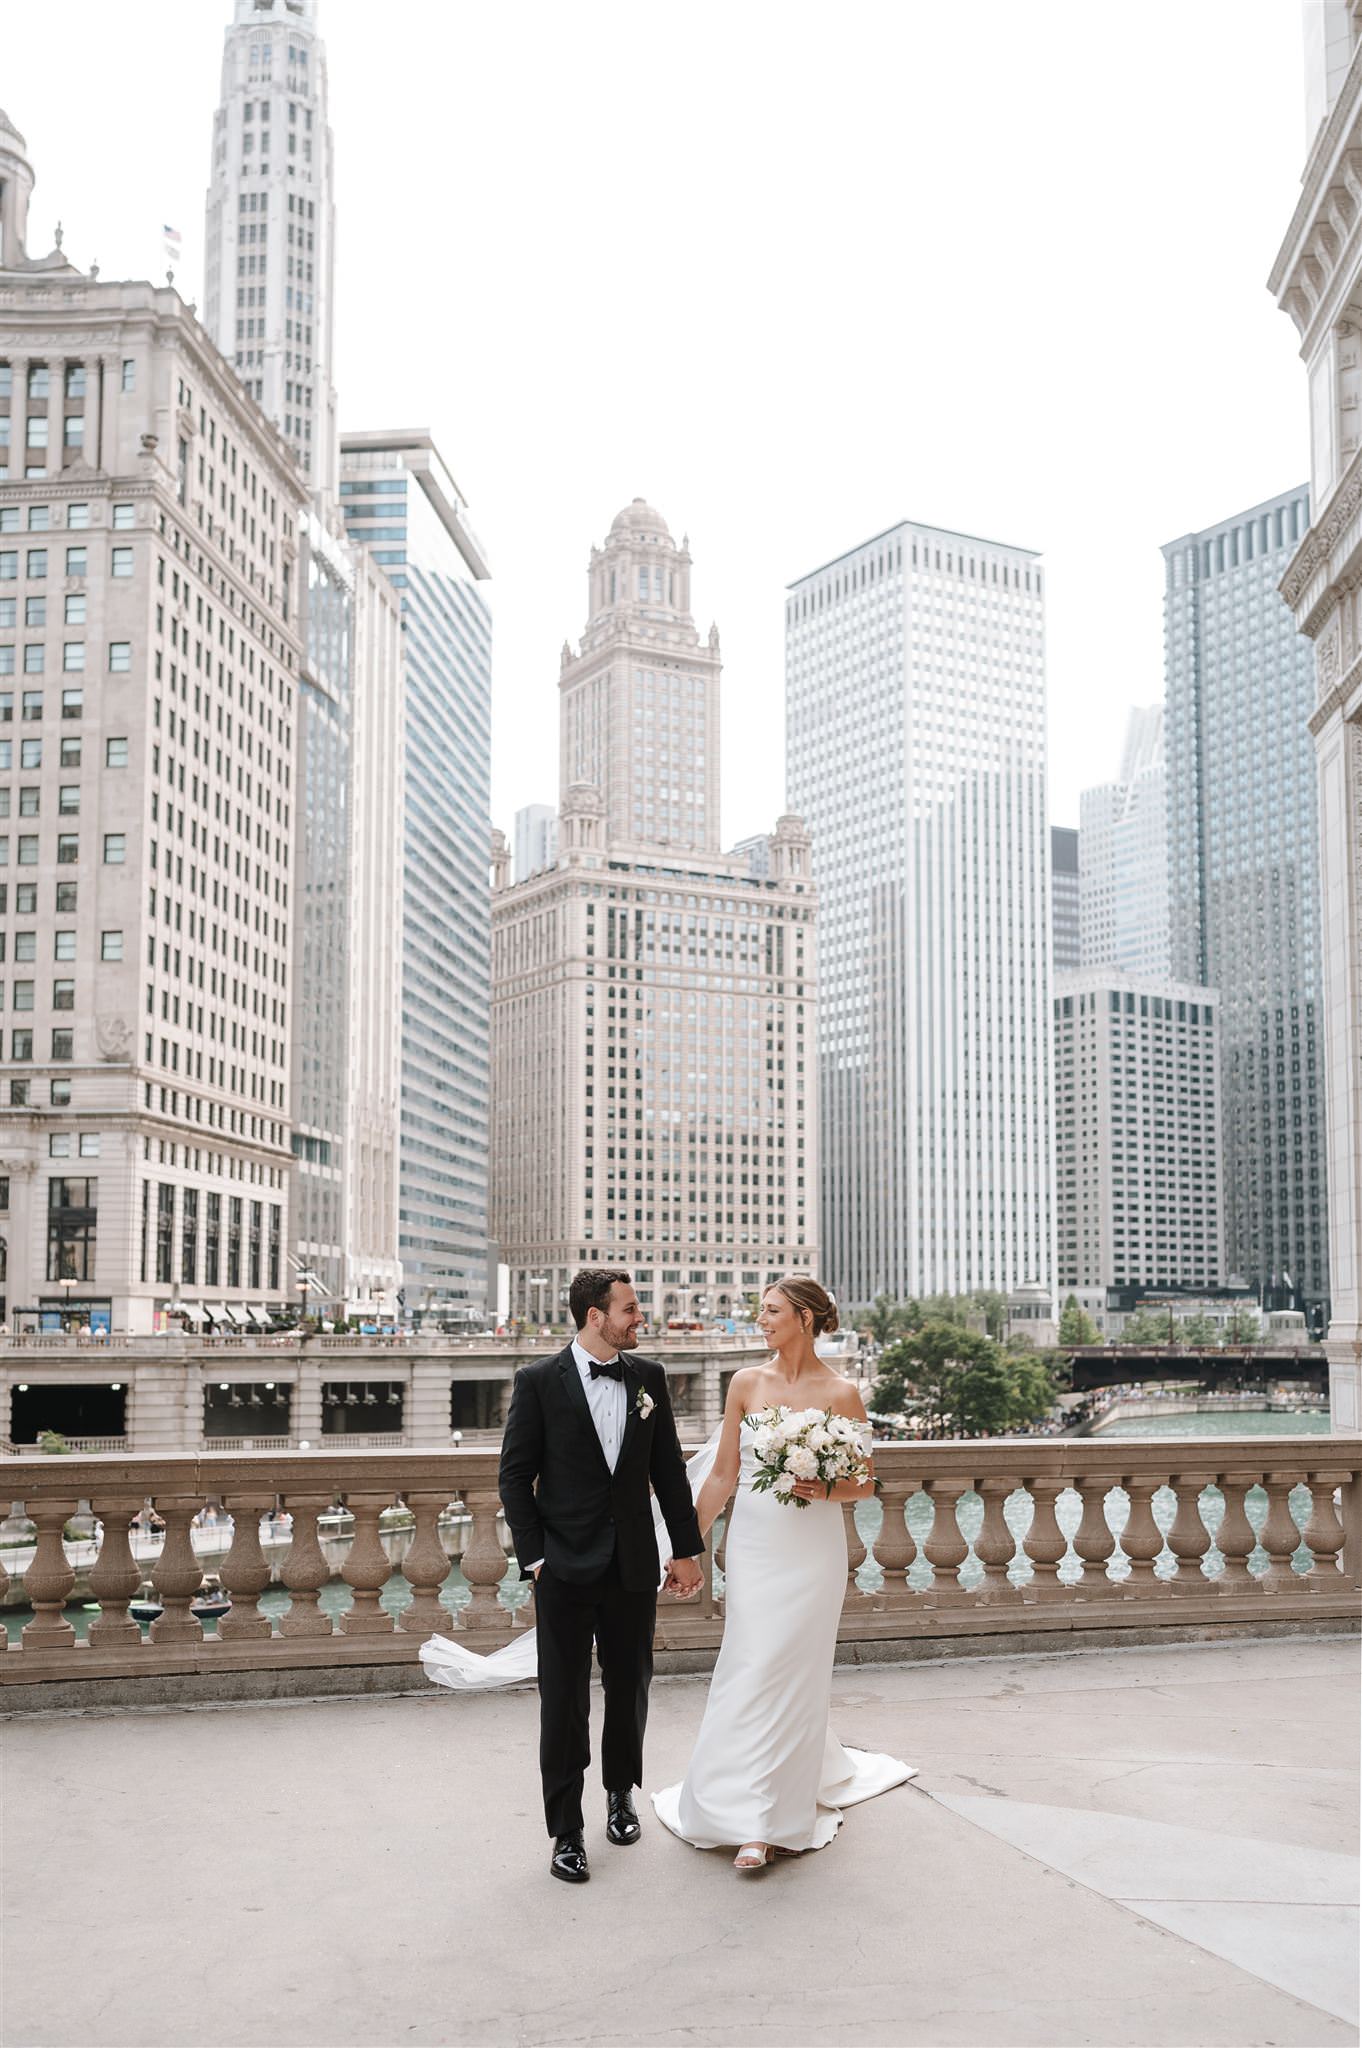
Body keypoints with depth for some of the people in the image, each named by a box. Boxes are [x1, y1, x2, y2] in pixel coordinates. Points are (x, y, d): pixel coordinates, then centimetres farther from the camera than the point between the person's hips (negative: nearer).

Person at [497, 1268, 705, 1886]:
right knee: (564, 1701, 2)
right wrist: (534, 1556, -9)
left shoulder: (648, 1377, 3)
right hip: (565, 1568, -3)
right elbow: (515, 1475, -4)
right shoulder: (539, 1382, -7)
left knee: (629, 1688, 15)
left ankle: (621, 1791, 39)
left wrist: (686, 1549, 9)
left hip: (633, 1566, 3)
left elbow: (669, 1470, 9)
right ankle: (566, 1832, 13)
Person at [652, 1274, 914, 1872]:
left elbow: (865, 1485, 3)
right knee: (749, 1671, -1)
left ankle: (778, 1820, 12)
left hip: (811, 1547, -2)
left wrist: (826, 1491, -17)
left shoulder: (841, 1393, -4)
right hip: (753, 1543, 2)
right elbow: (722, 1474, 7)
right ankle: (752, 1815, 14)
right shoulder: (746, 1384, 3)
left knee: (790, 1673, 0)